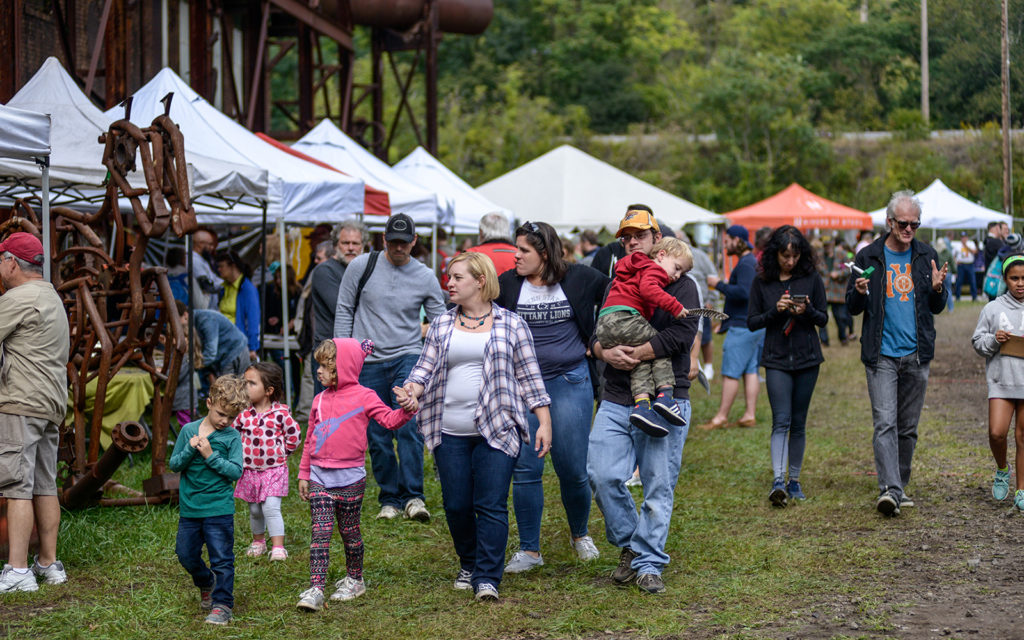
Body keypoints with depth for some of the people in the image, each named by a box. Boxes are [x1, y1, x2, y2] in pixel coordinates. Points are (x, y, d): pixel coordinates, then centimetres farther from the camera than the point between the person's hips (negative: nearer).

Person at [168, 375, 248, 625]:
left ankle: (222, 605, 5)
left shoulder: (232, 437, -5)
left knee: (222, 559, -3)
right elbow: (173, 464, 2)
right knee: (186, 556, 14)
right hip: (189, 508, 4)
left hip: (219, 509, -3)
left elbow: (236, 472, -11)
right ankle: (207, 584, 40)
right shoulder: (188, 430, 2)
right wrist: (190, 450, -16)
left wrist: (211, 456, -19)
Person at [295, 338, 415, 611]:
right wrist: (304, 474, 15)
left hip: (350, 477, -3)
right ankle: (315, 589, -10)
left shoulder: (363, 397, -3)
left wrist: (406, 410, -30)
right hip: (320, 477, 3)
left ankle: (354, 579, 27)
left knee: (349, 532, 9)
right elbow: (310, 439, 16)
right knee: (320, 532, -5)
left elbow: (389, 420, -10)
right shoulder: (320, 400, 11)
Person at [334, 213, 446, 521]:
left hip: (407, 358, -1)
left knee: (409, 425, -19)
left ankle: (413, 496, -16)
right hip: (368, 363, 1)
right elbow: (344, 311, 7)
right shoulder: (361, 266, 1)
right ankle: (390, 499, 15)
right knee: (377, 436, 3)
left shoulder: (425, 276, 1)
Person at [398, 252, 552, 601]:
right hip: (450, 432, 3)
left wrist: (544, 421, 0)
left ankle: (487, 579, -3)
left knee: (491, 505, -8)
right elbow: (425, 367, 9)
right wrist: (411, 391, -12)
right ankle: (469, 564, 27)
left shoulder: (511, 325, 4)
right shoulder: (441, 325, 12)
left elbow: (528, 376, 5)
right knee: (456, 505, 5)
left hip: (496, 429, -3)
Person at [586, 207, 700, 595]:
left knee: (658, 486, -2)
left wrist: (635, 355, -15)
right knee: (602, 475, -6)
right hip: (616, 401, 4)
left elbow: (682, 334, -14)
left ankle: (648, 563, 7)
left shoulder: (680, 285, 1)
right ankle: (628, 545, 13)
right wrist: (607, 353, -12)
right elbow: (595, 335, 11)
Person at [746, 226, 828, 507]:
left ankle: (794, 480, 17)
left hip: (807, 359, 1)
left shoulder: (811, 278, 1)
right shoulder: (762, 281, 0)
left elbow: (823, 318, 6)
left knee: (799, 422, 7)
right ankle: (778, 481, -20)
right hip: (776, 360, -1)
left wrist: (808, 311, -16)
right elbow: (752, 322, 2)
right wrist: (775, 311, -15)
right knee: (781, 420, -12)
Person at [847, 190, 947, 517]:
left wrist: (937, 289, -9)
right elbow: (853, 307, 6)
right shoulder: (869, 257, 1)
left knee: (908, 427, 9)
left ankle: (899, 486, 21)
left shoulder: (926, 256, 8)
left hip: (916, 354, 3)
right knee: (885, 423, -13)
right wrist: (860, 292, -16)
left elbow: (937, 308, 13)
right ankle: (889, 490, -19)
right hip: (881, 355, -3)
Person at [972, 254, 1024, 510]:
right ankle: (1002, 470, 19)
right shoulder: (993, 309, 4)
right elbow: (977, 342, 8)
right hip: (1001, 379, 0)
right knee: (996, 433, -11)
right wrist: (993, 340, -11)